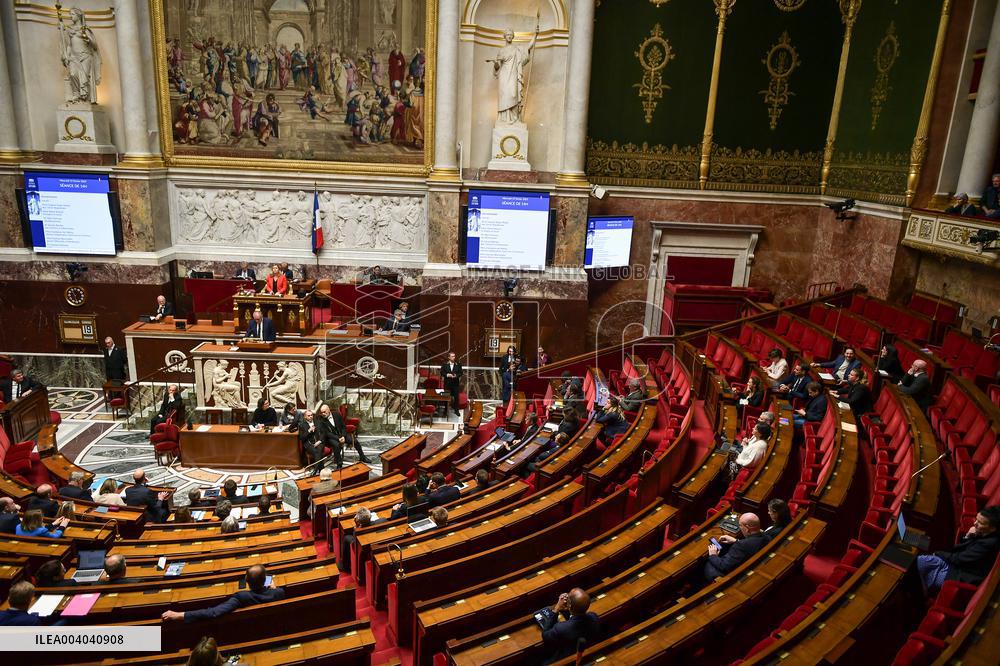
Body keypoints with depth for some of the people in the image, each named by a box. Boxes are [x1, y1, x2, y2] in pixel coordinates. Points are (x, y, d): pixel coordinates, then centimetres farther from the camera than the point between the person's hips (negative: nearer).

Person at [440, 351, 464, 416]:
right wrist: (447, 375, -17)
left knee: (456, 397, 1)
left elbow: (460, 373, 1)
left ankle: (456, 410, 12)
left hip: (456, 383, 0)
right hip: (447, 383, 0)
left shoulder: (458, 364, 1)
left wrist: (456, 375, -18)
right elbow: (442, 372, -1)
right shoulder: (444, 364, 0)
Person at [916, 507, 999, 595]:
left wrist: (938, 553, -3)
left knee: (920, 561, -14)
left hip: (959, 577, -9)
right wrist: (967, 537, -5)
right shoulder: (982, 535, 3)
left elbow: (958, 559, -18)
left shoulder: (988, 543, -23)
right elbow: (957, 549, 13)